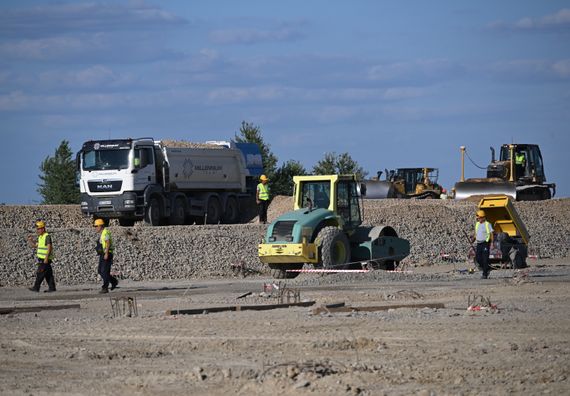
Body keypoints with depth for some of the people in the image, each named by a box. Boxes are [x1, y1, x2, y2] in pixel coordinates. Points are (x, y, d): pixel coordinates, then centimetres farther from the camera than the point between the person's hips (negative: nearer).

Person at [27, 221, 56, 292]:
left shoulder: (47, 236, -12)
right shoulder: (40, 237, 17)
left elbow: (49, 247, -19)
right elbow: (35, 245, 26)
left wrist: (46, 257, -24)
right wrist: (30, 240, 10)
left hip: (45, 259, -9)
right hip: (41, 259, 9)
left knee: (40, 273, -8)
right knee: (48, 274, 8)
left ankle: (36, 287, -8)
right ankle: (52, 287, 10)